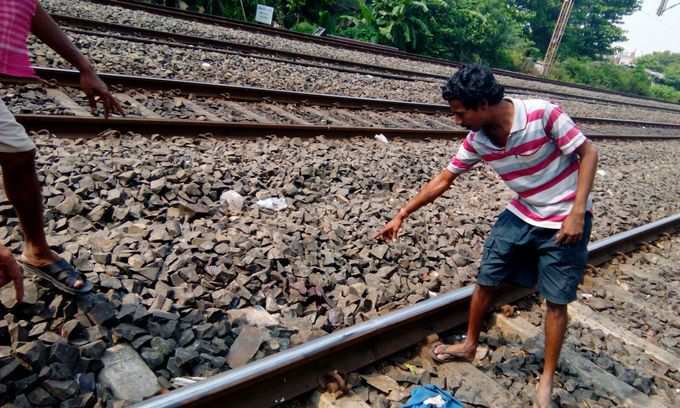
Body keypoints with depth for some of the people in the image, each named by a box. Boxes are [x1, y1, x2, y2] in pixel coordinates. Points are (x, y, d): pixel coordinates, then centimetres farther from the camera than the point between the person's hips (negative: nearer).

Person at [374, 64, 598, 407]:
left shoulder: (542, 114, -26)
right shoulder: (477, 141, -11)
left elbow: (588, 153, -17)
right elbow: (442, 180, -2)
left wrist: (577, 212, -25)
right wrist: (401, 216, -1)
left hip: (565, 220, -4)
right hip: (521, 215, 5)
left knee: (556, 300, 3)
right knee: (486, 281, 8)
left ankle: (547, 380, 22)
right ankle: (469, 346, 32)